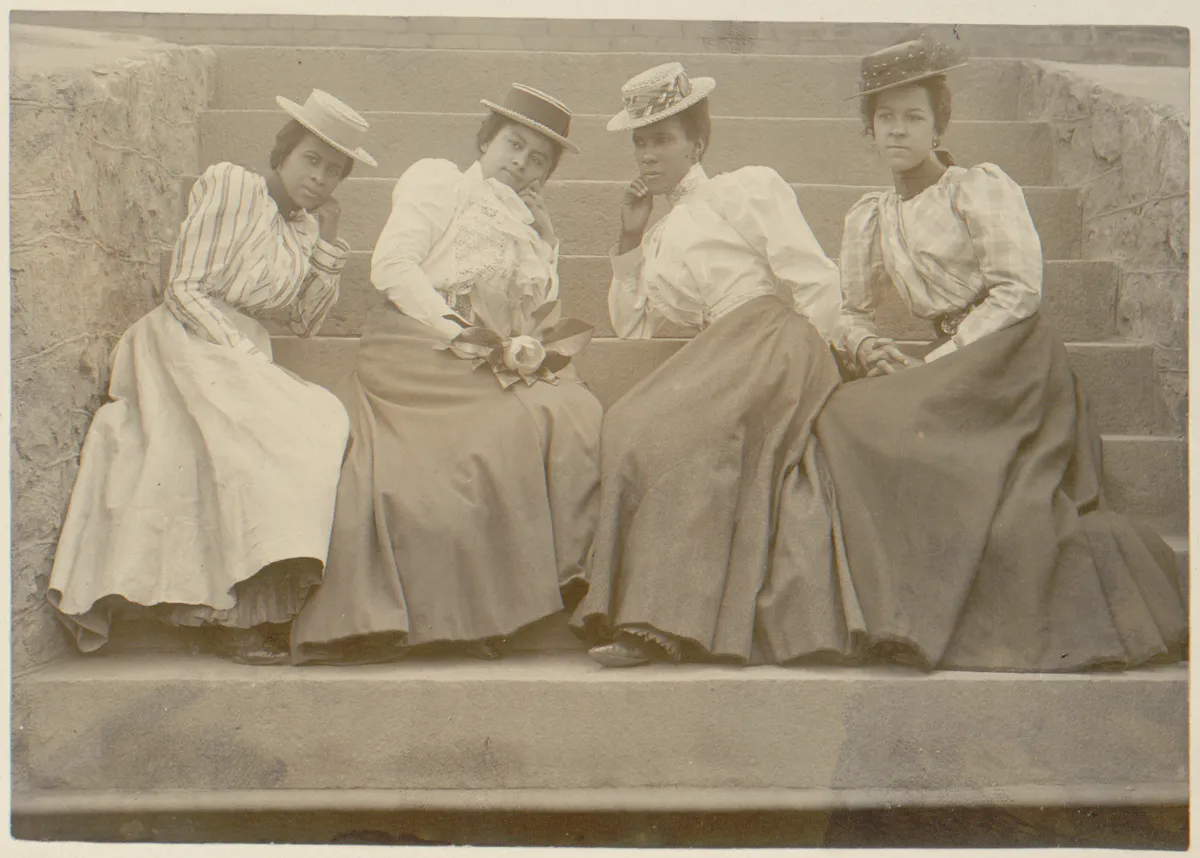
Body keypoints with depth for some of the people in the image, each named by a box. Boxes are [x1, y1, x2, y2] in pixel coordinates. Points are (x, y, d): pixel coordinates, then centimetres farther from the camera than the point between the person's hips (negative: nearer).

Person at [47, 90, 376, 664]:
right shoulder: (228, 186, -1)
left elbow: (305, 321, 15)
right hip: (191, 345, -6)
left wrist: (328, 243, 7)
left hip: (246, 354, 7)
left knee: (326, 425, -20)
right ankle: (234, 616, -27)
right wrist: (244, 356, -16)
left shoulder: (304, 227, 18)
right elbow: (185, 289, -8)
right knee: (248, 444, -30)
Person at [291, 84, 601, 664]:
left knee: (576, 419, -26)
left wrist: (531, 349, -4)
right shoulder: (437, 183, 16)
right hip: (421, 352, -5)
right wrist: (454, 329, -10)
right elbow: (391, 265, 1)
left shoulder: (540, 230, 31)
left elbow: (548, 322, 21)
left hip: (511, 371, 5)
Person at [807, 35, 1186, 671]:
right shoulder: (869, 218, 16)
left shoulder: (981, 188, -1)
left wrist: (931, 366, -14)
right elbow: (849, 312, 22)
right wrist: (870, 348, -3)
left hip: (1017, 360, -6)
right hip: (951, 370, 6)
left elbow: (1018, 291, -10)